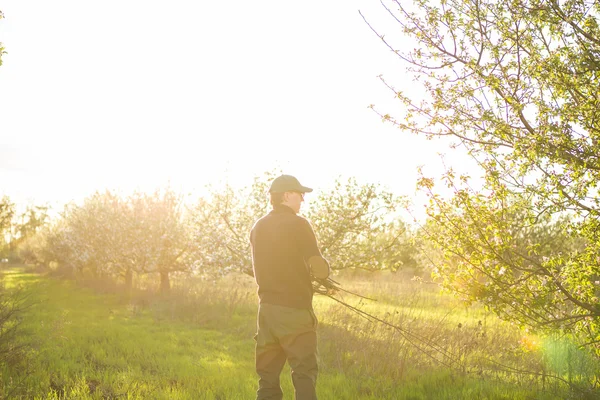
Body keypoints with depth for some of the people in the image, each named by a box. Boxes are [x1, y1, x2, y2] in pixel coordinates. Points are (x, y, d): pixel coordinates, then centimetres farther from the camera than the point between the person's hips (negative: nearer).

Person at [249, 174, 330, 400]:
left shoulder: (258, 227, 9)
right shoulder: (298, 224, -10)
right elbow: (319, 269, -14)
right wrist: (324, 268, 9)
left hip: (267, 309, 6)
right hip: (294, 309, -6)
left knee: (267, 376, 11)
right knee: (304, 375, 1)